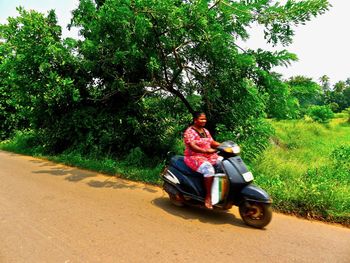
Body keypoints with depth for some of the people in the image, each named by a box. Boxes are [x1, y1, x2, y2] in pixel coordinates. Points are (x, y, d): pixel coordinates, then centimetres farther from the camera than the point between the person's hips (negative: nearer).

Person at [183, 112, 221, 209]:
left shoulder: (205, 131, 15)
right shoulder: (189, 131, -11)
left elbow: (212, 142, 12)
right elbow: (192, 146, -24)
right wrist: (206, 151, -37)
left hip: (209, 156, 8)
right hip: (194, 157, -8)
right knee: (209, 169, -34)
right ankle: (208, 196, -23)